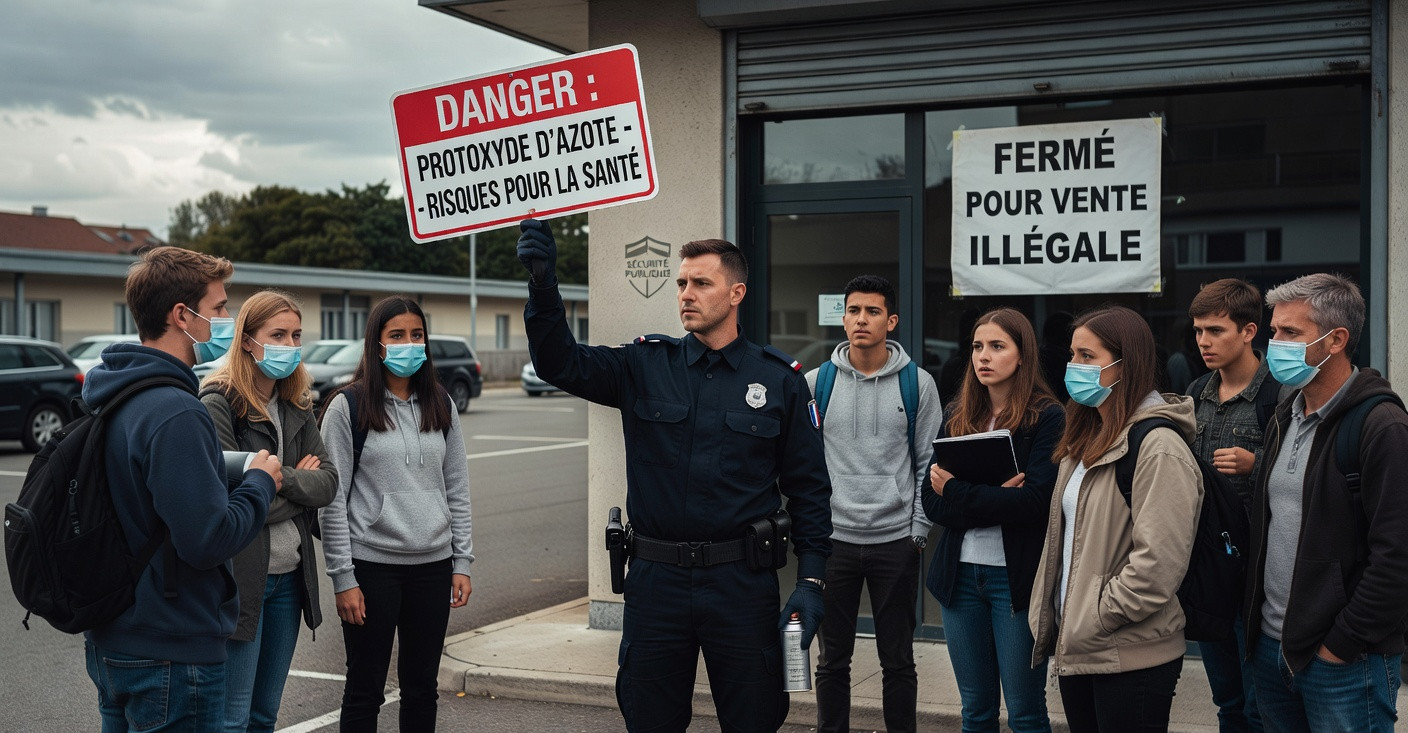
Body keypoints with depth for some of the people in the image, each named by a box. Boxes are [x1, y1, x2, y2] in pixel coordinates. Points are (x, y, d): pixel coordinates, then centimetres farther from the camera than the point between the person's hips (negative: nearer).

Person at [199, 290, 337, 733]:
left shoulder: (295, 408, 10)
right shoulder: (218, 404, -11)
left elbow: (328, 483, 2)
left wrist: (277, 480, -13)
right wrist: (297, 483, -6)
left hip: (289, 575, 7)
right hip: (240, 576, -7)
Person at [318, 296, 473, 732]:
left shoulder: (441, 406, 9)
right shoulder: (348, 407, -5)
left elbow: (457, 489, 11)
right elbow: (333, 500, -6)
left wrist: (462, 563, 5)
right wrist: (343, 578, -10)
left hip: (433, 565, 4)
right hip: (372, 565, -4)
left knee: (422, 685, 12)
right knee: (365, 689, 5)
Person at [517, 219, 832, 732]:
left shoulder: (779, 380, 1)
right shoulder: (645, 366, 4)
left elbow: (808, 487, 3)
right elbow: (561, 362, -10)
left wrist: (811, 580, -4)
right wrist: (543, 281, -24)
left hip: (742, 580, -1)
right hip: (656, 579, 1)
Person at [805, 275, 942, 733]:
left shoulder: (917, 383, 0)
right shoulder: (816, 383, 2)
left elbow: (929, 463, 1)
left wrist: (919, 532, -4)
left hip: (896, 540, -1)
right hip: (833, 539, 1)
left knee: (898, 660, 9)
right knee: (833, 658, 10)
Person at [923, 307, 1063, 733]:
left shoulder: (1047, 418, -5)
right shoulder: (957, 418, 9)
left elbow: (1035, 501, -17)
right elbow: (932, 503, 0)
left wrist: (957, 491, -14)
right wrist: (994, 497, -16)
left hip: (1016, 576, -4)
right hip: (960, 573, 5)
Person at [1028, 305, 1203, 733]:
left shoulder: (1158, 447, -16)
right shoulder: (1087, 440, 13)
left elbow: (1157, 563, -23)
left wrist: (1093, 621, -16)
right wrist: (1058, 623, 10)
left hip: (1131, 660, -8)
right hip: (1076, 651, 8)